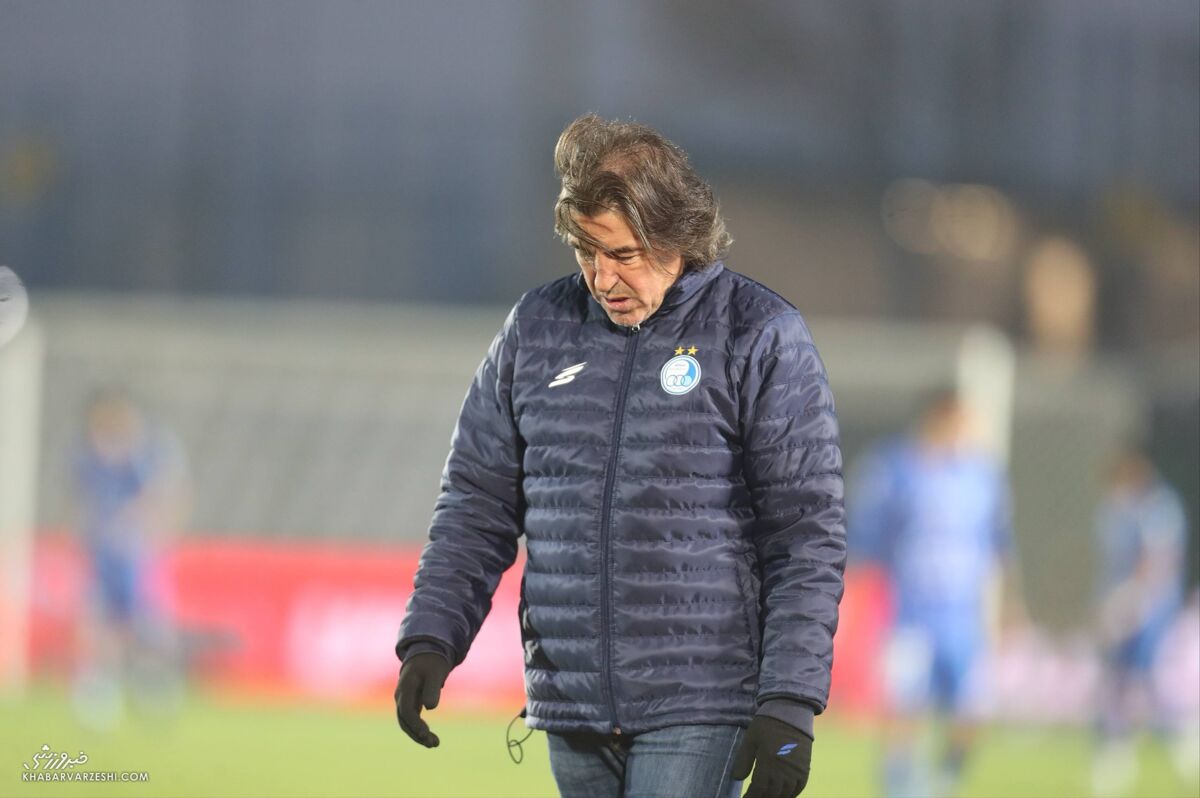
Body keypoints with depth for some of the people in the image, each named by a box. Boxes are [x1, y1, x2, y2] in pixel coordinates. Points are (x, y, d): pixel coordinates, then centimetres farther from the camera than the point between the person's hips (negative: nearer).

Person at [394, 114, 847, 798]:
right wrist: (431, 636, 2)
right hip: (571, 707, 5)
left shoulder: (760, 337, -3)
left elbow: (809, 536, -5)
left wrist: (790, 704, -12)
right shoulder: (538, 327, 10)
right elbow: (478, 502, 16)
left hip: (697, 714, -5)